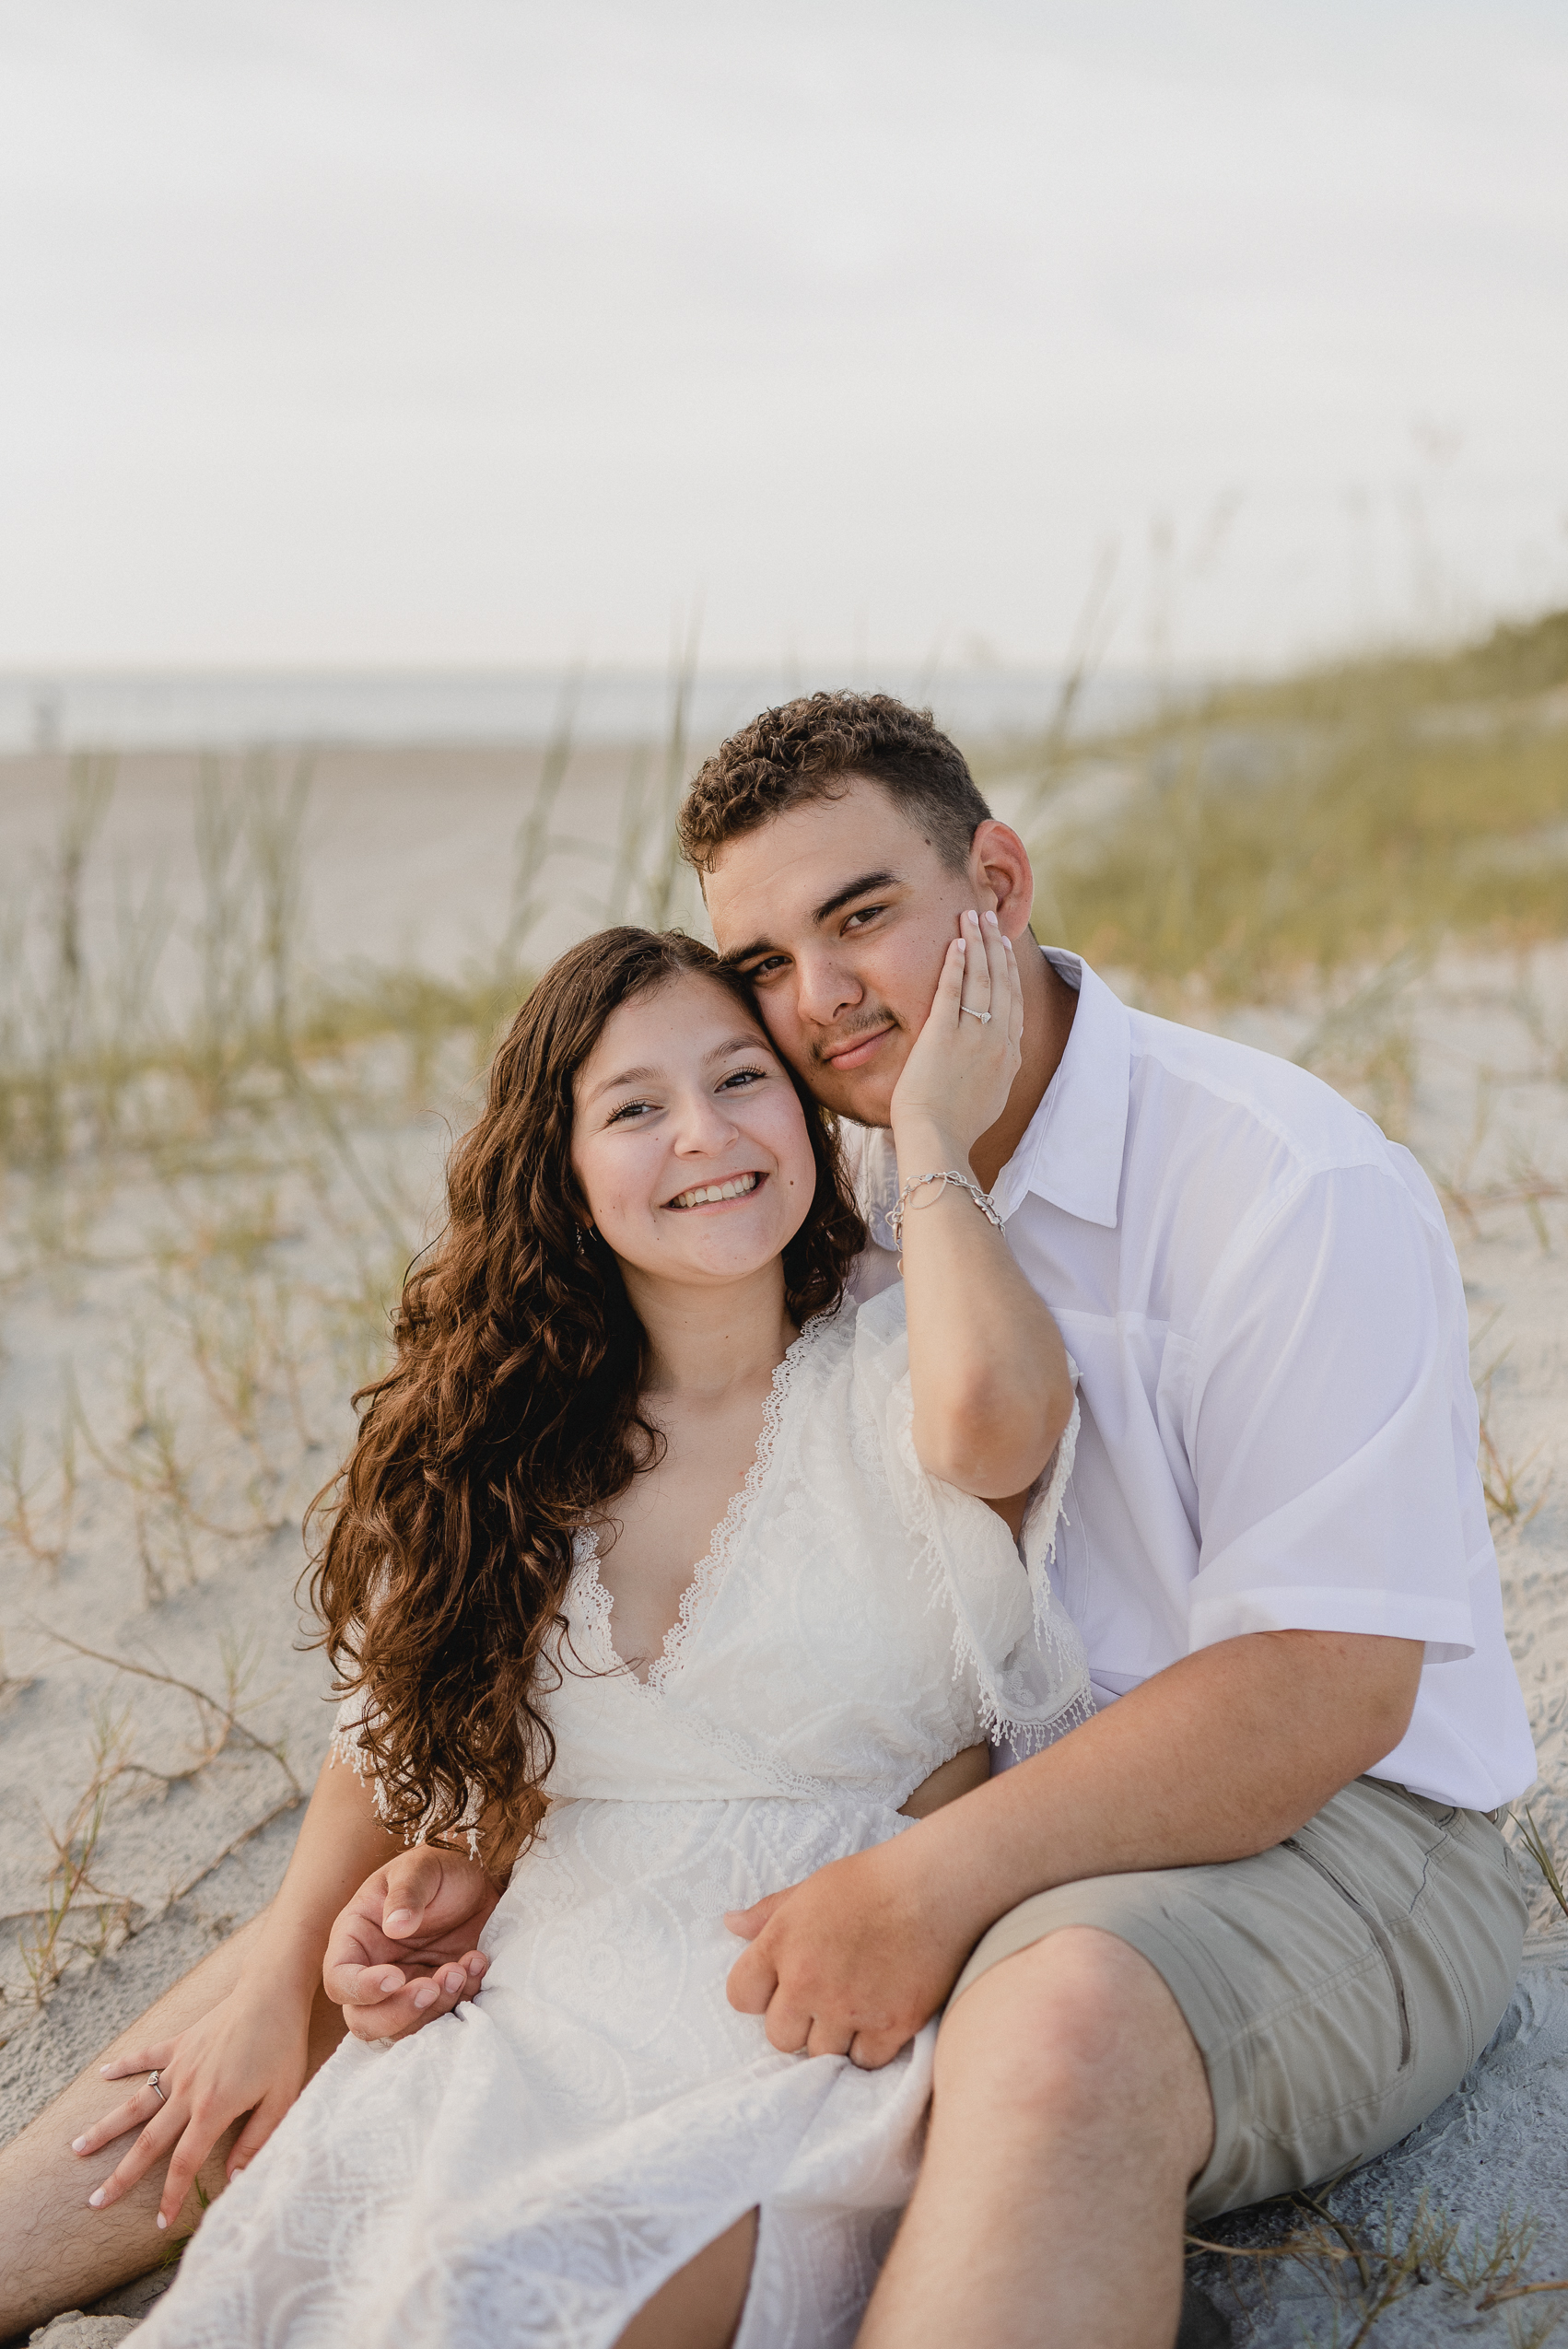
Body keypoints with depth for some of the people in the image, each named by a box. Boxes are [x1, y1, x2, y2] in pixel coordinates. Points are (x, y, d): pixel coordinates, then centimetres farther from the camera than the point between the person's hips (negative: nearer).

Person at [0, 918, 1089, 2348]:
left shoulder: (889, 1381, -4)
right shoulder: (507, 1446, 11)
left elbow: (990, 1412, -30)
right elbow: (401, 1728, 19)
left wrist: (932, 1135, -14)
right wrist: (274, 1978, 9)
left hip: (816, 2052, -4)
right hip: (533, 2007, 4)